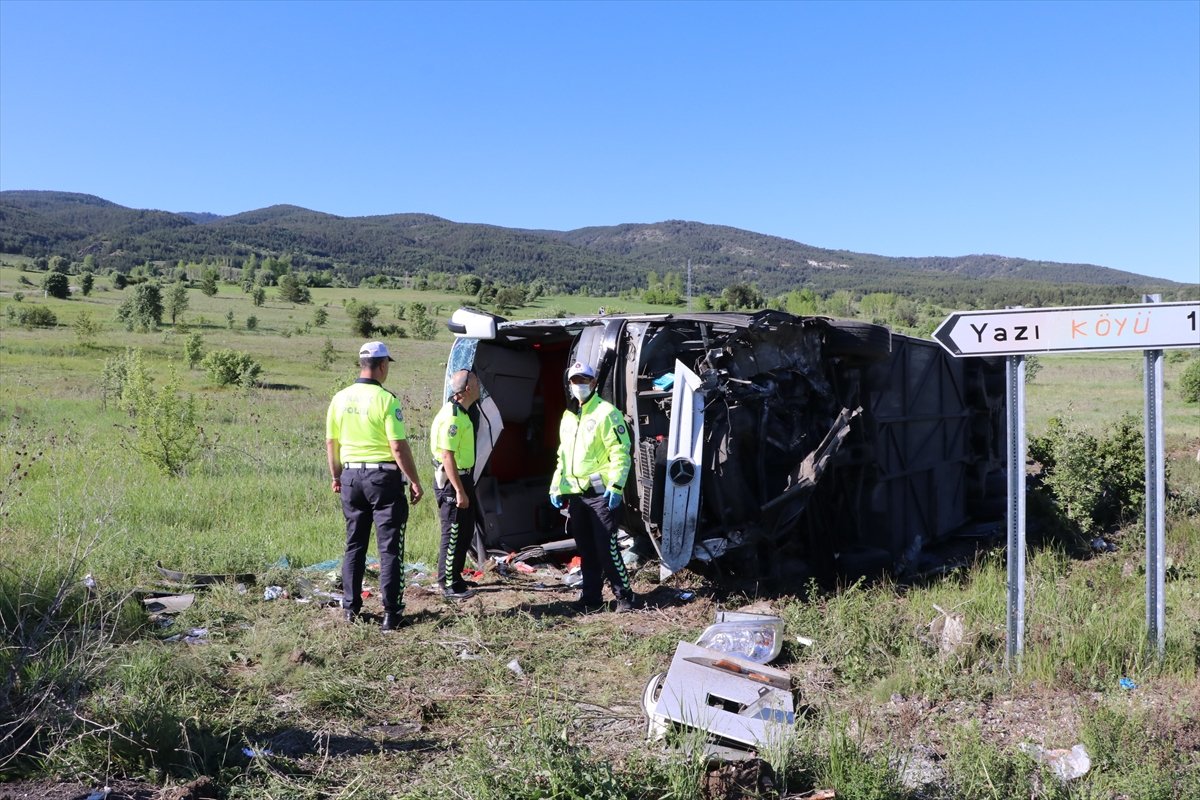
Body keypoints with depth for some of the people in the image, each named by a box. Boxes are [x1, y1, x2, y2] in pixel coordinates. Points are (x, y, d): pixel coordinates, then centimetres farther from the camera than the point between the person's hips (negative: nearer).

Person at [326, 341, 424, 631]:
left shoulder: (340, 398, 4)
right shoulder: (385, 399, -14)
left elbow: (331, 443, 11)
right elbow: (398, 447, -16)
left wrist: (336, 477, 23)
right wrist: (415, 482, -9)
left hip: (351, 476, 6)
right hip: (383, 476, -6)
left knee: (354, 545, 16)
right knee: (390, 547, 1)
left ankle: (351, 607, 22)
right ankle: (391, 613, 3)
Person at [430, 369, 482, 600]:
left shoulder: (462, 413, 12)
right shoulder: (451, 416, -21)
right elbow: (447, 456, -24)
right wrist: (459, 491, -25)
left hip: (463, 477, 10)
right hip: (451, 482, -10)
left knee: (465, 533, 17)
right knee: (453, 536, -2)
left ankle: (456, 579, 28)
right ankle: (449, 586, 7)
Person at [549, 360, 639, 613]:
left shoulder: (606, 412, -7)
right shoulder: (568, 416, 17)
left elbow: (620, 452, -12)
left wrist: (616, 485, -19)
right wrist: (556, 486, 18)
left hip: (600, 493, -7)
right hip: (575, 494, 7)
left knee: (606, 547, -7)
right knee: (585, 549, 12)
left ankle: (625, 597, 4)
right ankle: (590, 598, 21)